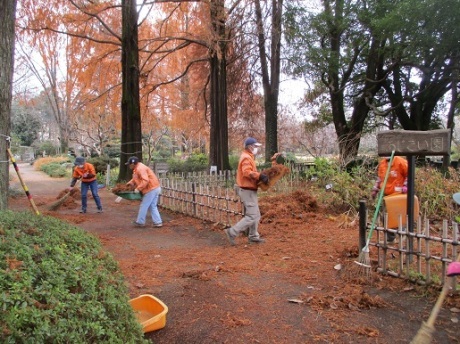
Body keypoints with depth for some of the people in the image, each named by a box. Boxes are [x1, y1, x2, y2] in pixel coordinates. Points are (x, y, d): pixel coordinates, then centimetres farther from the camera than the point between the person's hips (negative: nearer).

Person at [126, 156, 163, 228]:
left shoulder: (140, 168, -16)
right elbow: (135, 179, 31)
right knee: (153, 206, 12)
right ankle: (158, 222, 11)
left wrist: (138, 188, -23)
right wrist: (129, 183, 19)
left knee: (144, 206, 1)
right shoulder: (137, 168, 18)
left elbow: (145, 180, -27)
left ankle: (140, 222, 11)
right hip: (155, 188, 10)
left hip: (151, 189, -10)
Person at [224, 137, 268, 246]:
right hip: (248, 191, -11)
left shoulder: (248, 157, 17)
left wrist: (259, 177, 1)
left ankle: (253, 236, 25)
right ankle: (232, 232, -6)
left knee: (255, 215, 17)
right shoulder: (246, 158, -16)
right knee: (252, 216, -10)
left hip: (249, 190, 11)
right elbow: (247, 172, -31)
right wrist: (260, 176, -35)